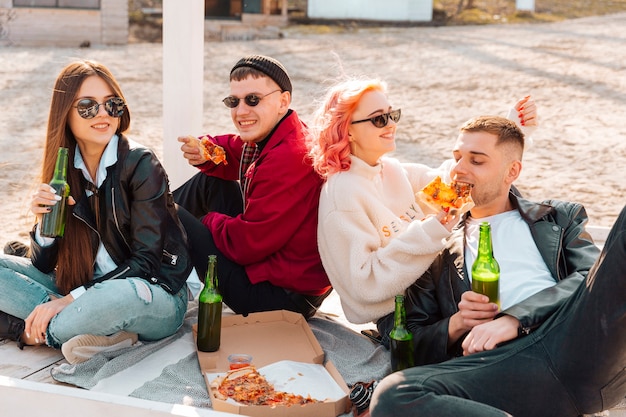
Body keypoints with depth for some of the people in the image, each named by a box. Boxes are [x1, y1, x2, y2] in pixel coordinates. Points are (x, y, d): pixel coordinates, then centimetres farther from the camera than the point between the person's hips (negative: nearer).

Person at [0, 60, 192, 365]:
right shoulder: (64, 169, 3)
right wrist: (43, 221, -17)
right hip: (87, 290, 7)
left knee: (119, 295, -41)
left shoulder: (140, 164, -12)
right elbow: (45, 267, 4)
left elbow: (146, 261, -15)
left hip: (156, 296, -6)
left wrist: (70, 298, -22)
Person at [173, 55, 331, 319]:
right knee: (210, 180, 17)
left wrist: (210, 220, -4)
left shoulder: (289, 159, -28)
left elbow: (246, 243, -25)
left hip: (283, 296, -10)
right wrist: (206, 152, -4)